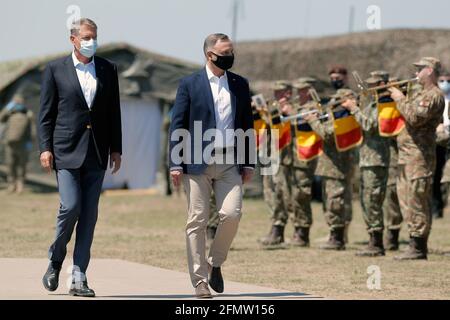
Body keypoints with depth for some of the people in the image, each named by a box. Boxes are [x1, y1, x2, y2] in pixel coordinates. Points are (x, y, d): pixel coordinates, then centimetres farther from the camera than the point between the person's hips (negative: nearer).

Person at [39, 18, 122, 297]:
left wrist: (116, 149, 6)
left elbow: (114, 112, 12)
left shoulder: (108, 69, 10)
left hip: (96, 152, 3)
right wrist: (45, 148, -7)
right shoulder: (56, 69, 2)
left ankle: (79, 278, 2)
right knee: (70, 206, -14)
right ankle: (56, 261, 11)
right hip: (66, 150, -3)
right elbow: (46, 113, 2)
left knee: (89, 214, 0)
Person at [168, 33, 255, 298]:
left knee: (232, 214, -12)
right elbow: (178, 125, 0)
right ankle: (200, 280, 4)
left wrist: (249, 163, 9)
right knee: (197, 221, -2)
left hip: (230, 162, 2)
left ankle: (215, 263, 12)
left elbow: (248, 125, 15)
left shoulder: (240, 84, 11)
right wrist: (175, 164, -6)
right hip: (198, 163, -2)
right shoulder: (190, 84, 2)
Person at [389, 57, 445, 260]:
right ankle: (415, 245, 16)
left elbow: (415, 118, -23)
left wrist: (400, 99, -12)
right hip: (406, 154, 10)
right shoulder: (420, 93, 21)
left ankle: (418, 248, -11)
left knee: (416, 201, -11)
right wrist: (395, 95, 12)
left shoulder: (434, 96, -12)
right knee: (407, 200, 12)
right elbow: (406, 115, 22)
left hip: (419, 156, -10)